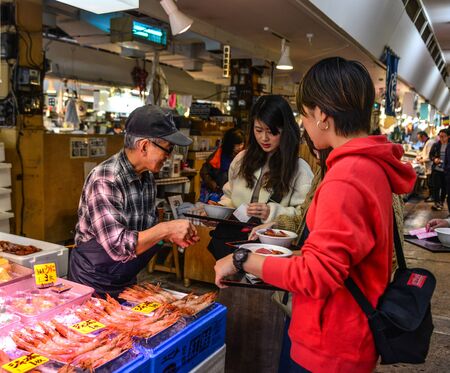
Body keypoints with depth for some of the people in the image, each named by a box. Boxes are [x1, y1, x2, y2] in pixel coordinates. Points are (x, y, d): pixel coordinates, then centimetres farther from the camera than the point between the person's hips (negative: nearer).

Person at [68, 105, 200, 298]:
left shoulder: (148, 177, -2)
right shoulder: (104, 180, -27)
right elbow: (118, 247, -31)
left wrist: (171, 235, -7)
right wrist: (167, 228, -27)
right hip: (93, 285, -7)